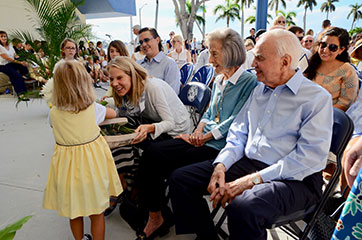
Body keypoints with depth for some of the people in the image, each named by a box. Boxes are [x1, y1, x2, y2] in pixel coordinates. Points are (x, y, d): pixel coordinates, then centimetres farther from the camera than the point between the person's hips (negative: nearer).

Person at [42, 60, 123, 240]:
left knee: (74, 213, 21)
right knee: (97, 213, 14)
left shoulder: (53, 113, -7)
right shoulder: (93, 108, -11)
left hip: (67, 164, 3)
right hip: (91, 163, -2)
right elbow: (113, 114, 8)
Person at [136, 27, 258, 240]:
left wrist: (205, 137, -14)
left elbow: (236, 122, -14)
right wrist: (198, 131, 2)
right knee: (152, 152, -12)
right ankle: (155, 216, 1)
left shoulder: (249, 82, -8)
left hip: (219, 146, -8)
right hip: (203, 139, 8)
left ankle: (158, 217, 7)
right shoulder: (219, 80, 18)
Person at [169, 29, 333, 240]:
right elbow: (238, 133, 13)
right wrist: (221, 165, -6)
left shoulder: (317, 98, -7)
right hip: (246, 163, 7)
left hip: (293, 179, -6)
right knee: (180, 179, -4)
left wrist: (253, 179, -22)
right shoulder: (259, 90, 15)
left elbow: (311, 156, -17)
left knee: (242, 207, -38)